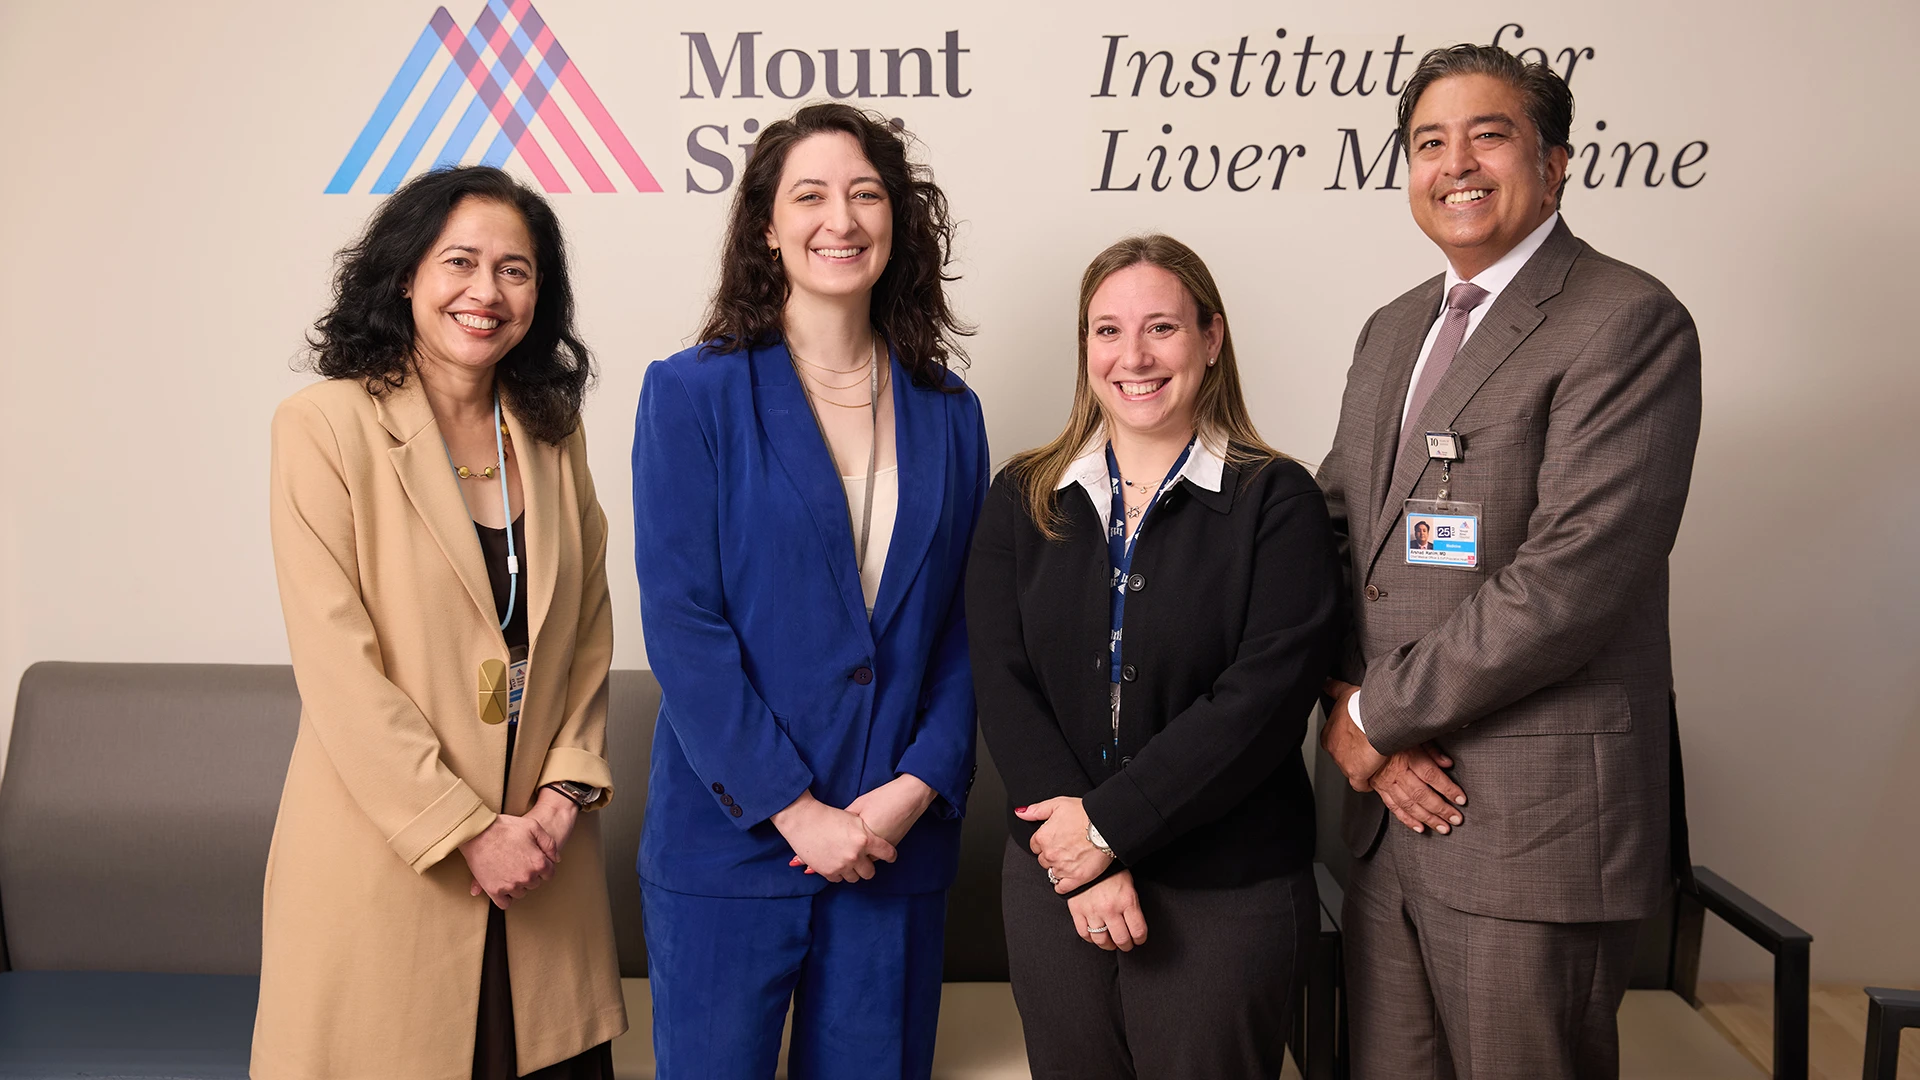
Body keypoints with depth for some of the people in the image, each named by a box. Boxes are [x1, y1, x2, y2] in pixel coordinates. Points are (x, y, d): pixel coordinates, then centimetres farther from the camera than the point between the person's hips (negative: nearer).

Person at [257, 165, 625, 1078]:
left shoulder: (553, 433, 8)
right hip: (384, 856, -4)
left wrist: (566, 790, -2)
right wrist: (469, 830, -13)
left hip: (541, 852, 5)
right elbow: (336, 664, -13)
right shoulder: (324, 425, -9)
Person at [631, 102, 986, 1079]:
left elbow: (964, 630, 6)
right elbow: (679, 624, -9)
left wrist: (916, 787, -8)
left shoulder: (948, 414, 7)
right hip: (730, 842, -3)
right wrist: (794, 811, -13)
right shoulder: (693, 394, -3)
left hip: (898, 845, 3)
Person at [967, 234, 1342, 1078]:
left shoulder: (1276, 501, -5)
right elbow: (1002, 685, -2)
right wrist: (1081, 859, -12)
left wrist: (1109, 825, -14)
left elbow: (1263, 698, -13)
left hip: (1226, 896, -3)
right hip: (1054, 885, 3)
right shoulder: (1024, 498, 5)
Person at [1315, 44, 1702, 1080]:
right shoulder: (1391, 331, 14)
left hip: (1537, 827, -7)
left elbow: (1571, 578, -20)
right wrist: (1346, 719, -5)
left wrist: (1374, 714, -12)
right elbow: (1333, 532, 12)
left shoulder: (1628, 321, -11)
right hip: (1391, 802, 7)